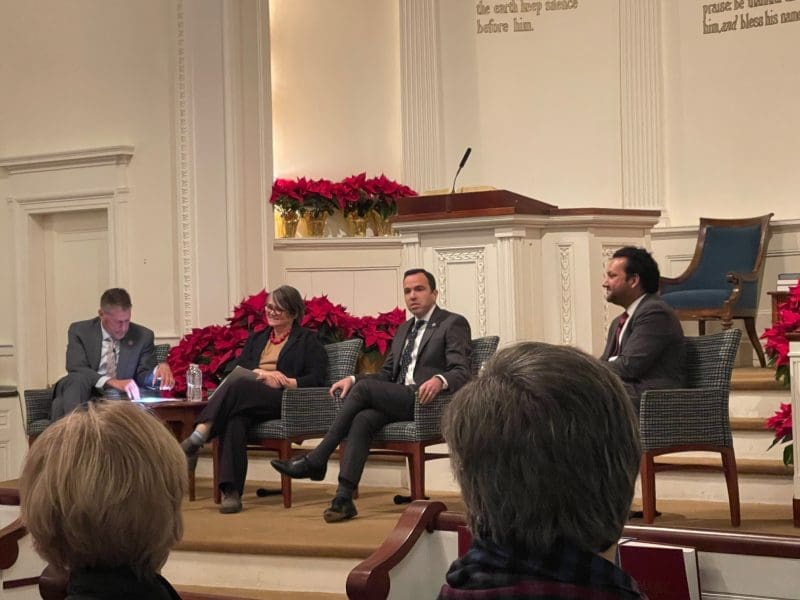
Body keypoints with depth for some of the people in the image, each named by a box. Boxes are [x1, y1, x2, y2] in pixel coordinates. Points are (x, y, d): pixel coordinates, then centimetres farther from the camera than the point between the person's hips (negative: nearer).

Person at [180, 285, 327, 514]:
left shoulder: (308, 340, 17)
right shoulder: (256, 338, 31)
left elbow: (316, 379, 3)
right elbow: (235, 368, 15)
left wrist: (283, 382, -10)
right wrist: (261, 373, -6)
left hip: (285, 401, -3)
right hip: (247, 400, 4)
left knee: (239, 387, -34)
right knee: (235, 419, -35)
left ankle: (197, 439, -43)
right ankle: (231, 492, -43)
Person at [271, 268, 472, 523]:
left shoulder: (453, 324, 3)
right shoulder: (404, 330, 26)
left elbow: (461, 372, -10)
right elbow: (386, 374, 23)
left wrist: (439, 380, -33)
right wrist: (353, 378, 4)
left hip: (425, 400, -6)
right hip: (397, 401, 6)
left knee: (363, 387, -25)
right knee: (363, 419, -27)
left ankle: (315, 460, -20)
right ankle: (344, 498, -36)